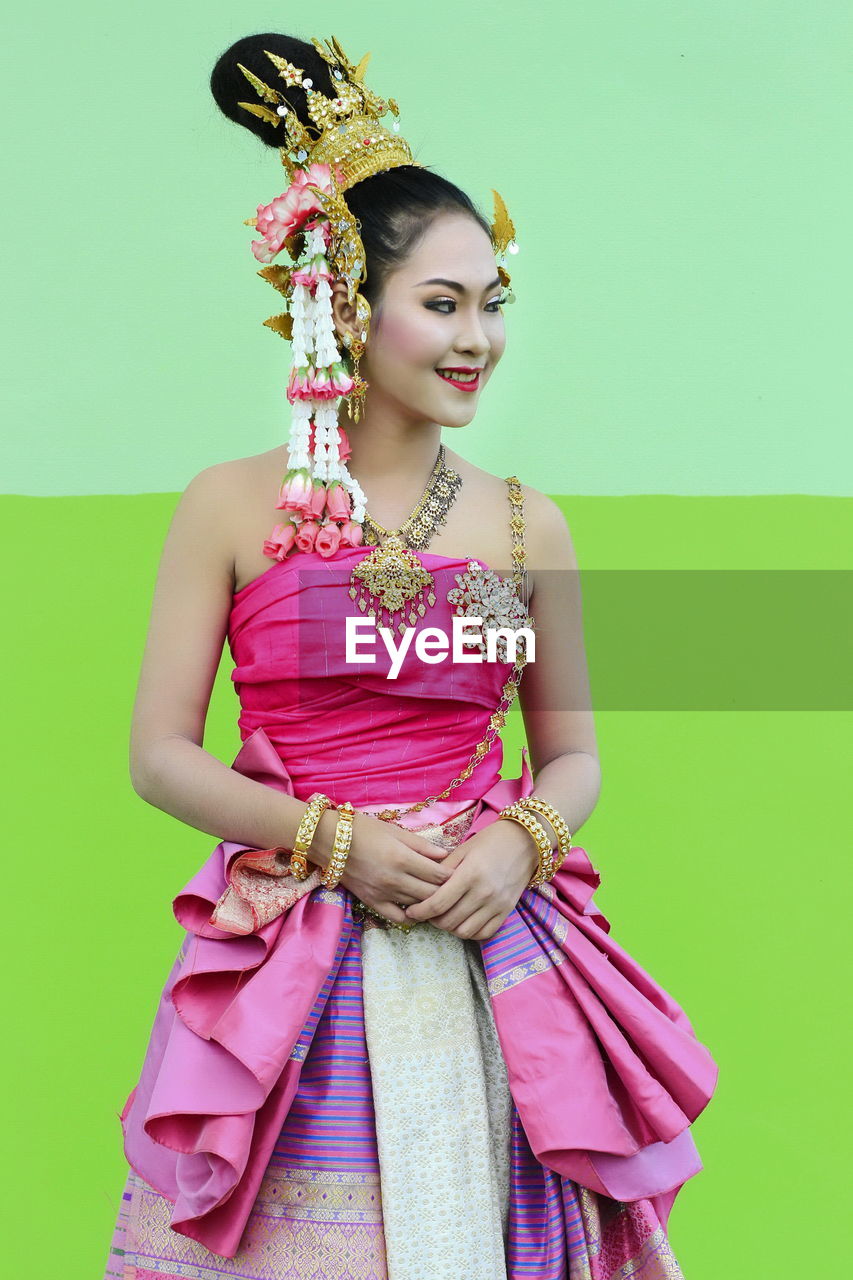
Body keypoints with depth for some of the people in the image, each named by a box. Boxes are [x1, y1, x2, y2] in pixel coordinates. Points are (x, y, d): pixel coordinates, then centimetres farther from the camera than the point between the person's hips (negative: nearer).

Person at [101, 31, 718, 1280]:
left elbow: (573, 754, 12)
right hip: (288, 983, -1)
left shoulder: (527, 524, 4)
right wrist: (336, 841, -13)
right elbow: (159, 754, -2)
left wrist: (520, 842, -9)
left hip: (487, 973, 2)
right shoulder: (233, 507, -2)